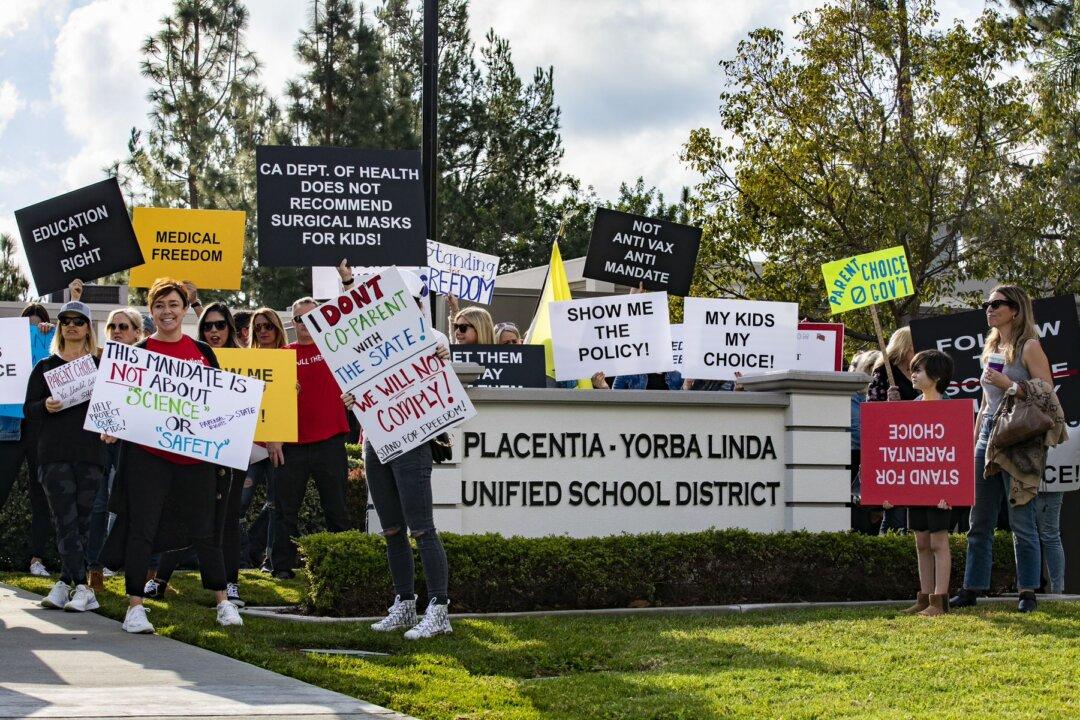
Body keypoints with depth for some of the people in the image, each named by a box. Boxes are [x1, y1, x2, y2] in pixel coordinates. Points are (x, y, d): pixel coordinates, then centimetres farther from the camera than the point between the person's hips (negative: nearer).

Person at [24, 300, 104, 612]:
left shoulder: (101, 365, 12)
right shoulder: (45, 367, 14)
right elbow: (29, 409, 10)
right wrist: (45, 406, -12)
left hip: (89, 452, 0)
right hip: (54, 453, 0)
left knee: (81, 520, -1)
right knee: (66, 521, -10)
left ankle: (65, 583, 5)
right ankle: (83, 587, -13)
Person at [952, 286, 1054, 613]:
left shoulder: (1029, 346, -4)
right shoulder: (991, 348, 17)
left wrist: (1009, 385, -18)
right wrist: (974, 440, 19)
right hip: (989, 436, 7)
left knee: (1022, 521, -4)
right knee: (979, 521, 8)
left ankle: (1028, 592, 1)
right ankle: (972, 588, 12)